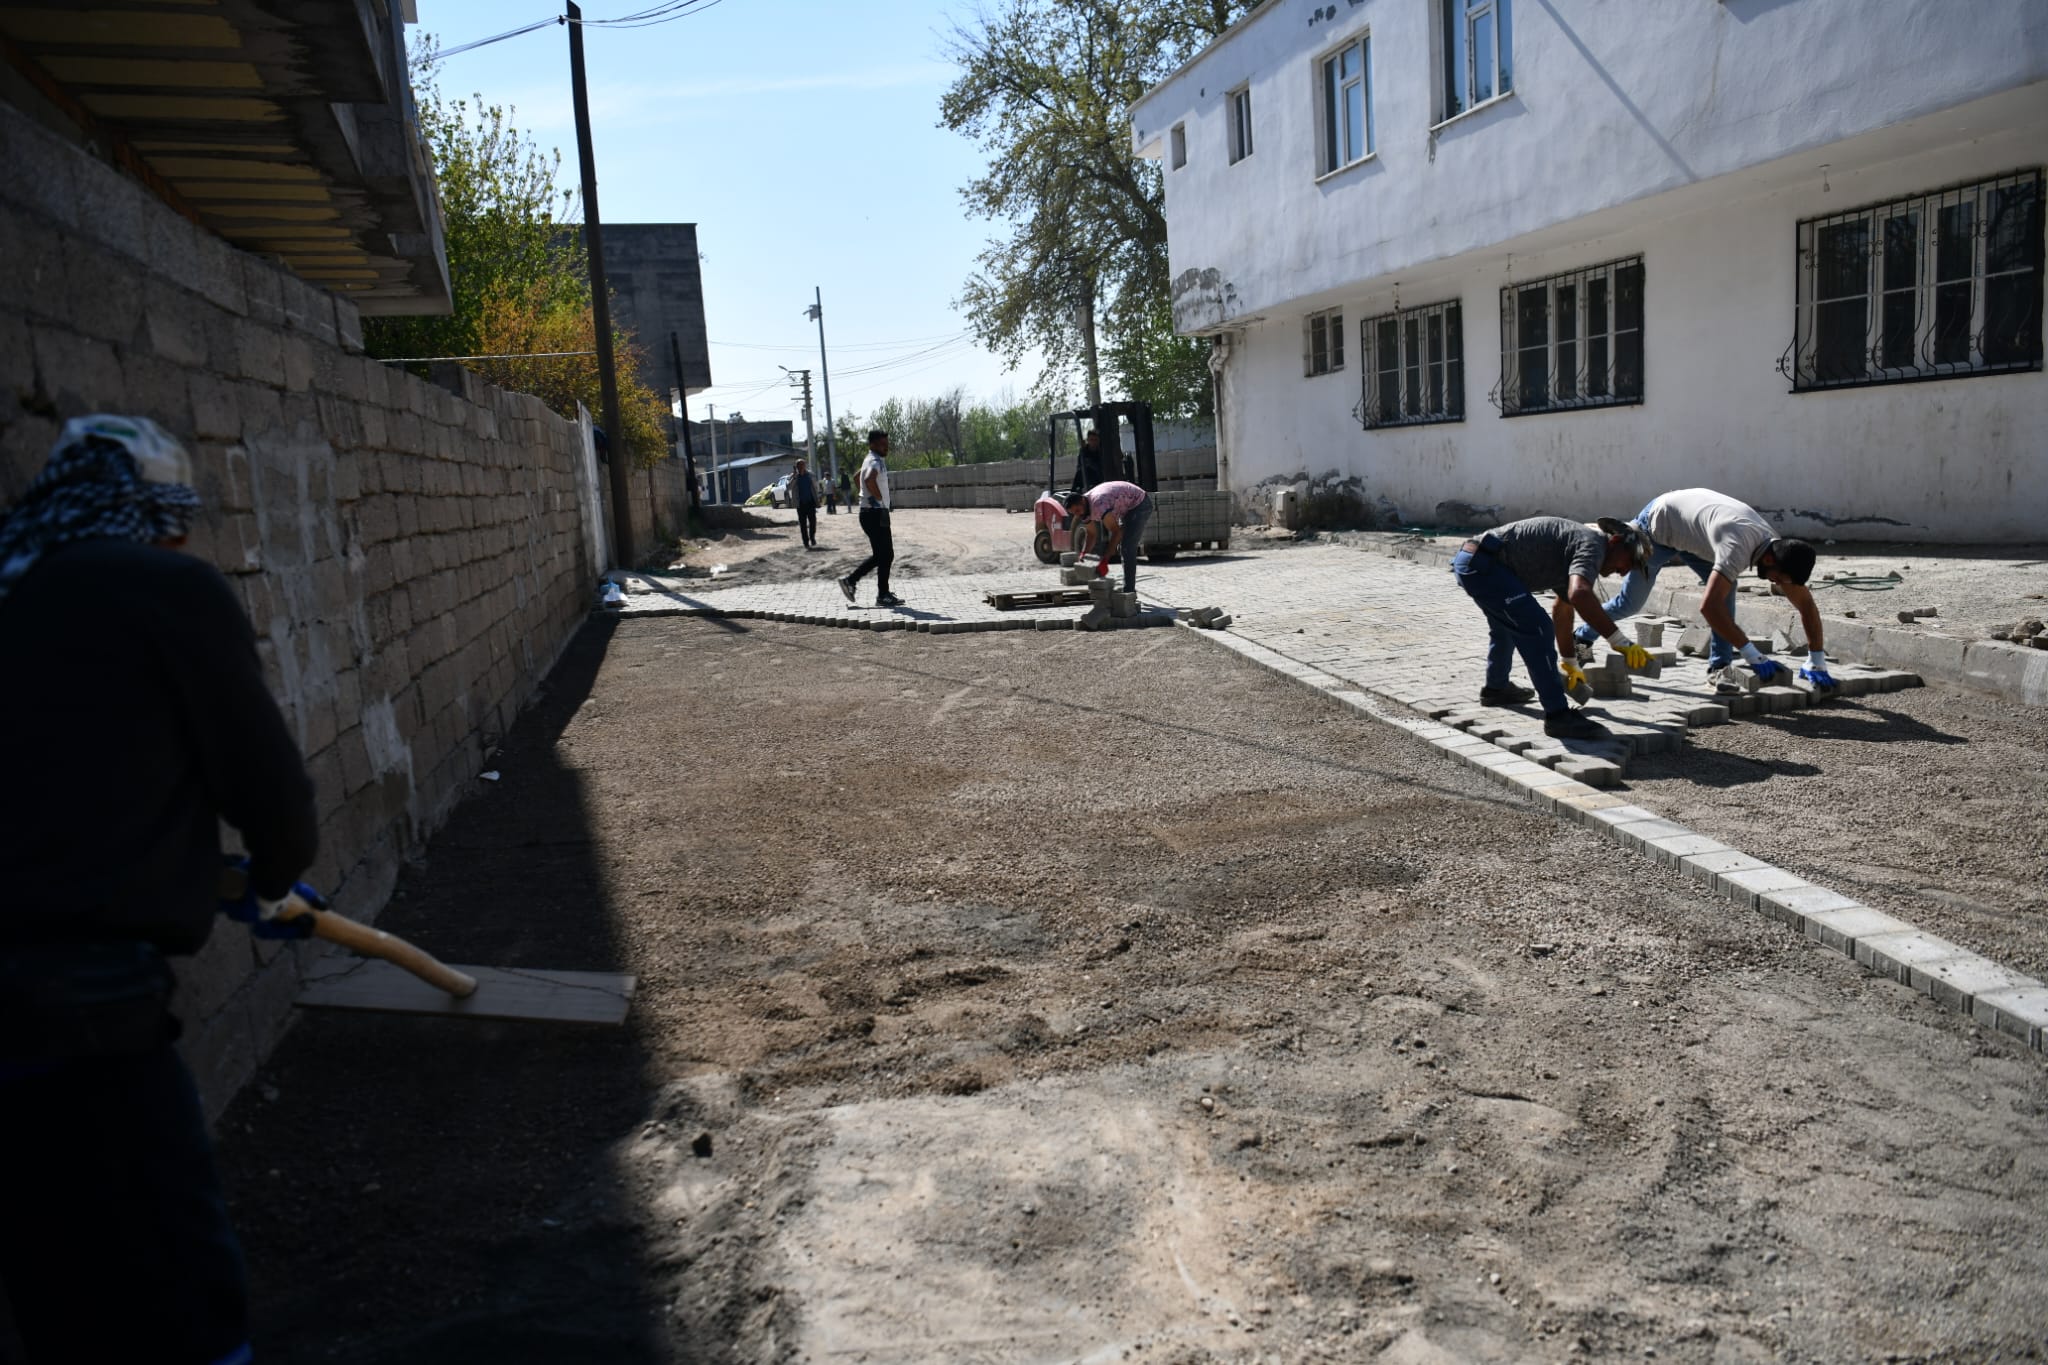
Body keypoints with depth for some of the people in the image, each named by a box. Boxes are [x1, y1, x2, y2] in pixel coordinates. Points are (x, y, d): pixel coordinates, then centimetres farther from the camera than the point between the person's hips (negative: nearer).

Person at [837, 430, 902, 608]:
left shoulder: (877, 460, 16)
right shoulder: (875, 462, -16)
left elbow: (858, 476, 35)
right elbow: (869, 479, -39)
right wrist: (879, 497, -23)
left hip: (877, 514, 10)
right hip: (875, 514, -10)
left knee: (880, 555, 15)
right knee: (885, 555, -4)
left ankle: (850, 580, 17)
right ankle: (883, 596, 2)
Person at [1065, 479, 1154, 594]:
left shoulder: (1099, 505, -36)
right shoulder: (1084, 507, -6)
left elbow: (1117, 532, -39)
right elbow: (1091, 534, 6)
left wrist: (1104, 562, -42)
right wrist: (1082, 555, -11)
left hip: (1140, 504, -10)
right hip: (1127, 509, 10)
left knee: (1127, 546, -19)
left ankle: (1129, 590, -18)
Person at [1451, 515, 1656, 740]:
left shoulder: (1575, 549, 21)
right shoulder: (1592, 545, -10)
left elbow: (1562, 608, 34)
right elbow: (1579, 594, -31)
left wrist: (1570, 664, 42)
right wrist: (1620, 642, -27)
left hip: (1469, 561, 11)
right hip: (1483, 564, -11)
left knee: (1507, 625, 33)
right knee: (1537, 631, -16)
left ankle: (1495, 688, 52)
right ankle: (1558, 715, -14)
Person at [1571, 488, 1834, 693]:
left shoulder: (1779, 549, -17)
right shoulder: (1738, 547, -41)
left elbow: (1806, 604, -8)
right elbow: (1709, 606, -48)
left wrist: (1817, 662, -9)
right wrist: (1753, 656, -44)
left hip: (1687, 529, 6)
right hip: (1656, 523, -6)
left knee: (1724, 586, -16)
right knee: (1630, 603, 6)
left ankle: (1719, 667, -11)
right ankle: (1582, 637, 30)